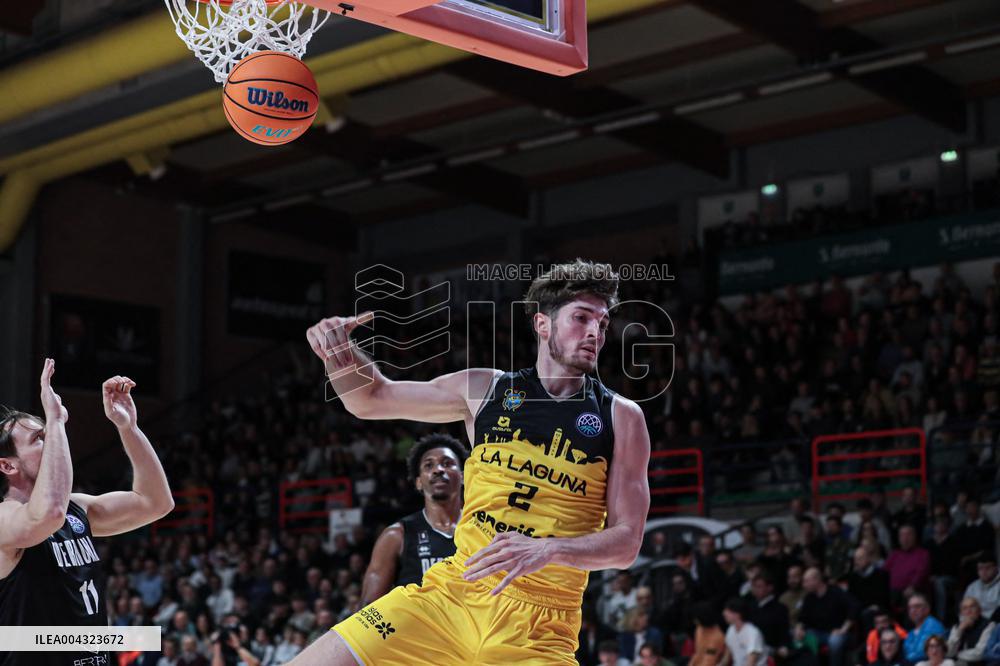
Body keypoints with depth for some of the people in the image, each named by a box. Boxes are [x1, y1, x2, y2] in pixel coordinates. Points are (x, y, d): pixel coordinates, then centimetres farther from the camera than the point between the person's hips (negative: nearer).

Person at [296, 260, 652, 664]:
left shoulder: (622, 417, 2)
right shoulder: (485, 389, 8)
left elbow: (627, 541, -3)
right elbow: (371, 399, 19)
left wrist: (548, 549, -21)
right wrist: (339, 351, -3)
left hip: (537, 632, -2)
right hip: (448, 595, 2)